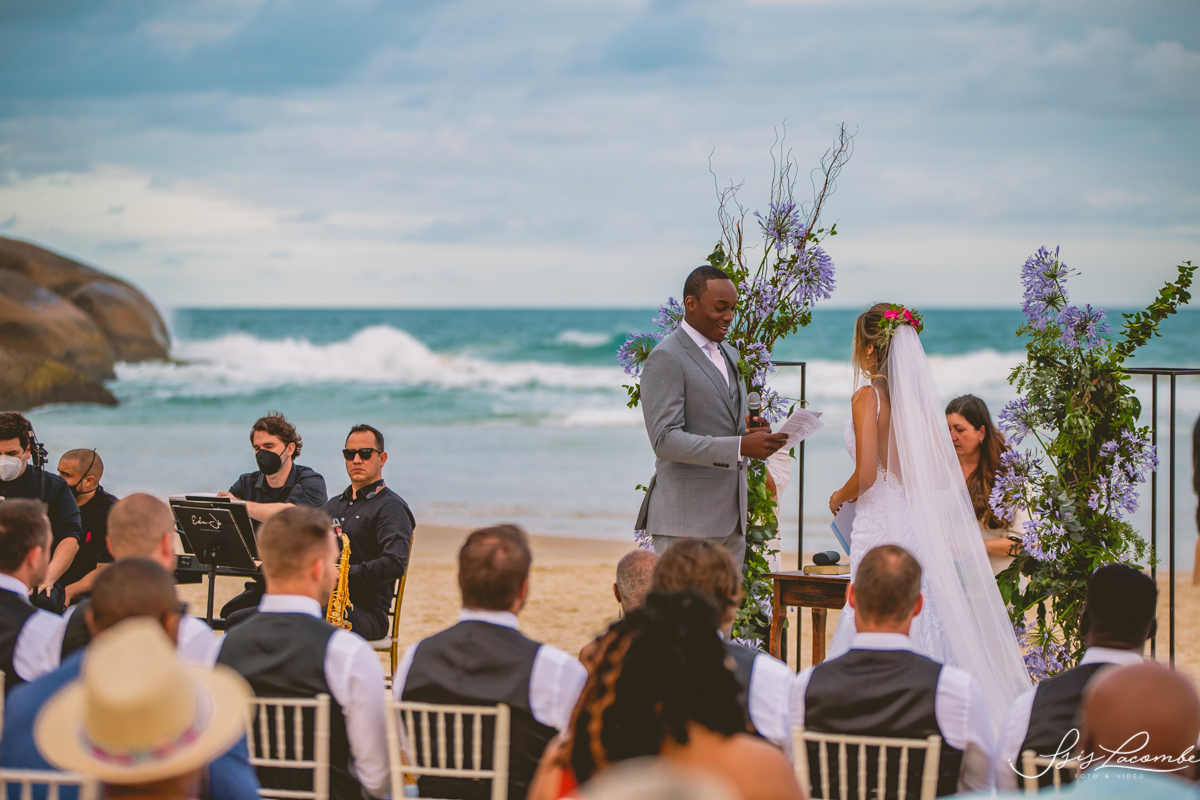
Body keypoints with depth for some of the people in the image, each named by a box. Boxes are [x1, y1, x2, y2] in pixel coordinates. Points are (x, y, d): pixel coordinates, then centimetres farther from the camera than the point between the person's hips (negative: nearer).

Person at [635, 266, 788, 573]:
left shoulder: (729, 355, 19)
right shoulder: (666, 358, -9)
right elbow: (665, 440, -18)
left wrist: (755, 435, 1)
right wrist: (741, 446, -25)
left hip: (730, 518, 8)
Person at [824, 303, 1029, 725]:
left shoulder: (868, 397, -11)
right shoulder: (920, 397, 7)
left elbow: (866, 475, -17)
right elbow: (946, 474, 9)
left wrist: (839, 497, 2)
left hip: (881, 525, -7)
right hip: (919, 525, 7)